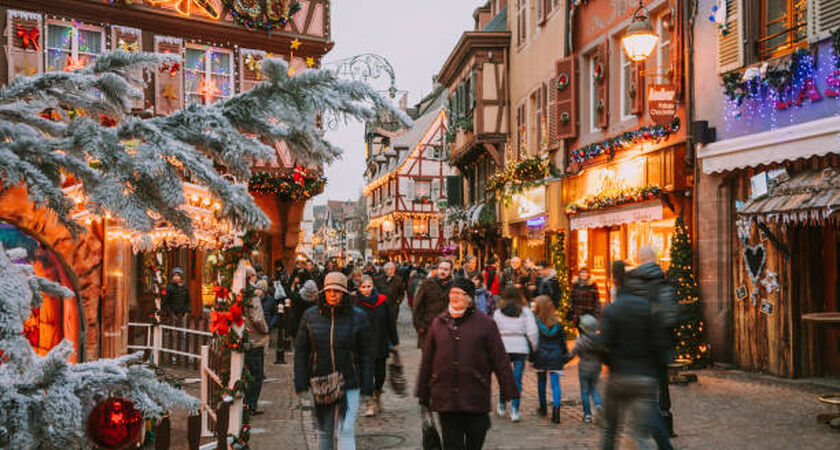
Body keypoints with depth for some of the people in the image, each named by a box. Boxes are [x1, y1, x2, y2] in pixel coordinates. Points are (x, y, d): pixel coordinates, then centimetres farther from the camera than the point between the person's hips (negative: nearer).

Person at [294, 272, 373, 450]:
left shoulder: (358, 317, -5)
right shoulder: (310, 316, 0)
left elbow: (366, 353, 0)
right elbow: (300, 350, 5)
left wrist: (367, 385, -4)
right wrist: (300, 382, 0)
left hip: (349, 383, -2)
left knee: (345, 430, -9)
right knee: (324, 432, 15)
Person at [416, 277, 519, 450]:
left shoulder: (485, 324, 0)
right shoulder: (438, 323, 8)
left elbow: (500, 360, 0)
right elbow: (427, 360, 13)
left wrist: (509, 391, -3)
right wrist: (423, 394, 14)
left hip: (476, 400, -2)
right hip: (445, 400, 2)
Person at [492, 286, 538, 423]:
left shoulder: (498, 313, 2)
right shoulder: (525, 311, 1)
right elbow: (532, 332, -5)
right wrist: (535, 347, 6)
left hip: (503, 347, 1)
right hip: (521, 347, -1)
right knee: (517, 379, 3)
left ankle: (501, 406, 24)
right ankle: (515, 410, -1)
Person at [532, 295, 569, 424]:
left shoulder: (536, 321, -9)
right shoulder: (558, 323, 0)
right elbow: (563, 340, 6)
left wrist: (531, 355, 2)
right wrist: (565, 356, 17)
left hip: (540, 356, -1)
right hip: (555, 356, 1)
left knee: (541, 382, 17)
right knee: (555, 384, -1)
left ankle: (543, 407, 31)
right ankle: (556, 410, -15)